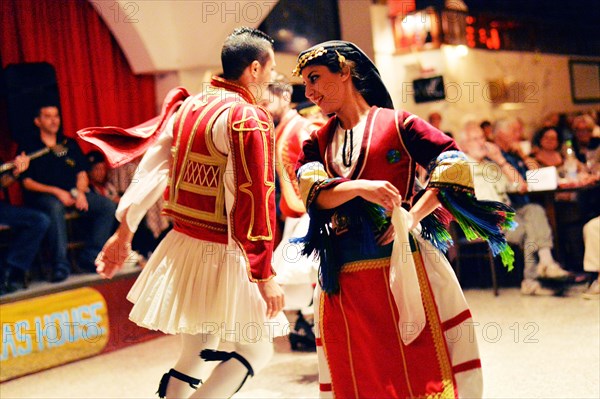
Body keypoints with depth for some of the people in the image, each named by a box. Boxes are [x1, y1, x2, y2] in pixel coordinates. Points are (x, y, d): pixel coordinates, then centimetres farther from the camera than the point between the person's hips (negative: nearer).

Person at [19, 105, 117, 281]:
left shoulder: (70, 144, 20)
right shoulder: (30, 148, 8)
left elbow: (82, 173, 15)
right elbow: (27, 182, -1)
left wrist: (81, 192, -7)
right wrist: (57, 192, -14)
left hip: (74, 193, 4)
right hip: (44, 196, -4)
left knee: (108, 206, -18)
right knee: (55, 208, -40)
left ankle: (90, 256, -16)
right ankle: (60, 264, -34)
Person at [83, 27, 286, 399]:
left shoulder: (186, 105, 6)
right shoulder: (249, 117, -16)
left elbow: (151, 168, 5)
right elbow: (255, 198, -21)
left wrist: (125, 229, 9)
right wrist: (265, 274, -19)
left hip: (182, 244, 8)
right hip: (223, 255, -8)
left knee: (196, 353, 23)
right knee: (256, 349, 6)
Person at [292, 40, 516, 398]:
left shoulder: (396, 123, 2)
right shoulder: (317, 142, 14)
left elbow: (454, 162, -8)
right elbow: (313, 191, -4)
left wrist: (412, 216, -17)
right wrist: (360, 187, -22)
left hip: (403, 267, -4)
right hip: (343, 280, 4)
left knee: (421, 367, -1)